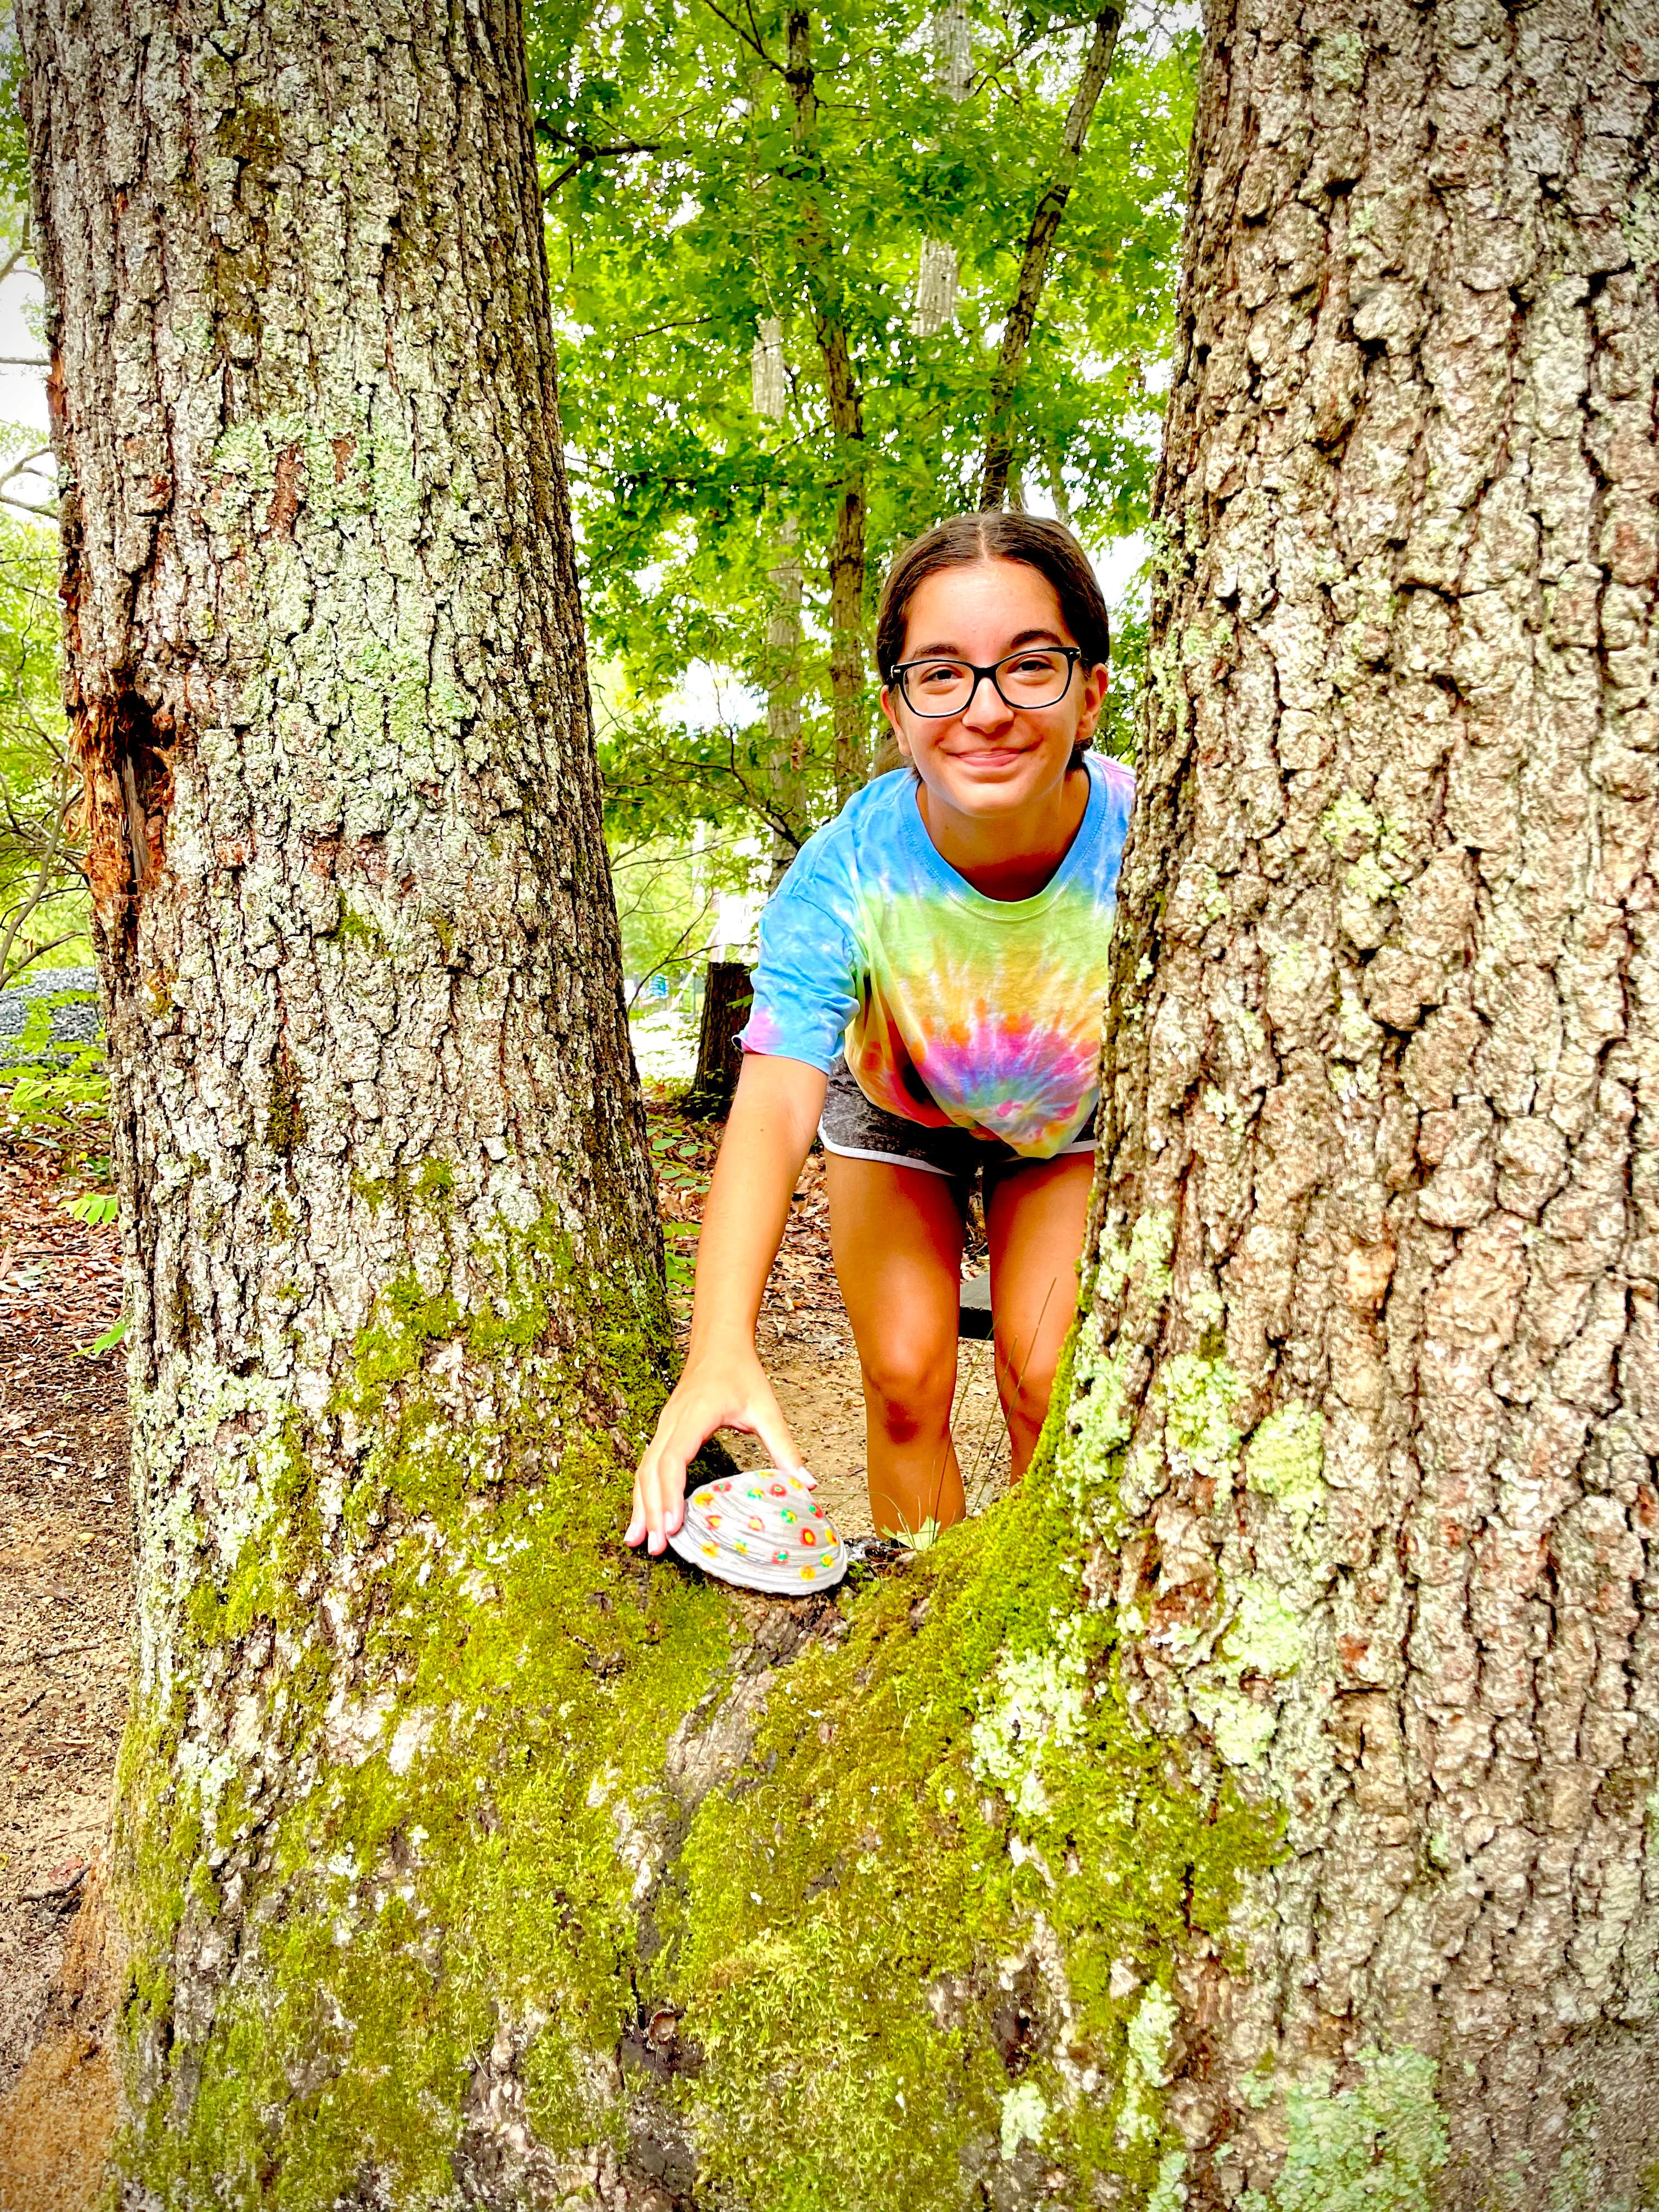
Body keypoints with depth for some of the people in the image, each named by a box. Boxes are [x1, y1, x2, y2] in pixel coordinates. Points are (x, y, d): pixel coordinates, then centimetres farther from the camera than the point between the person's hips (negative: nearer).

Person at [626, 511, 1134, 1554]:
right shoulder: (846, 871, -36)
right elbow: (774, 1104, -47)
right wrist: (722, 1346, -61)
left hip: (1066, 1116, 1)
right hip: (896, 1111, 0)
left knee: (1049, 1385, -8)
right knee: (906, 1380, -6)